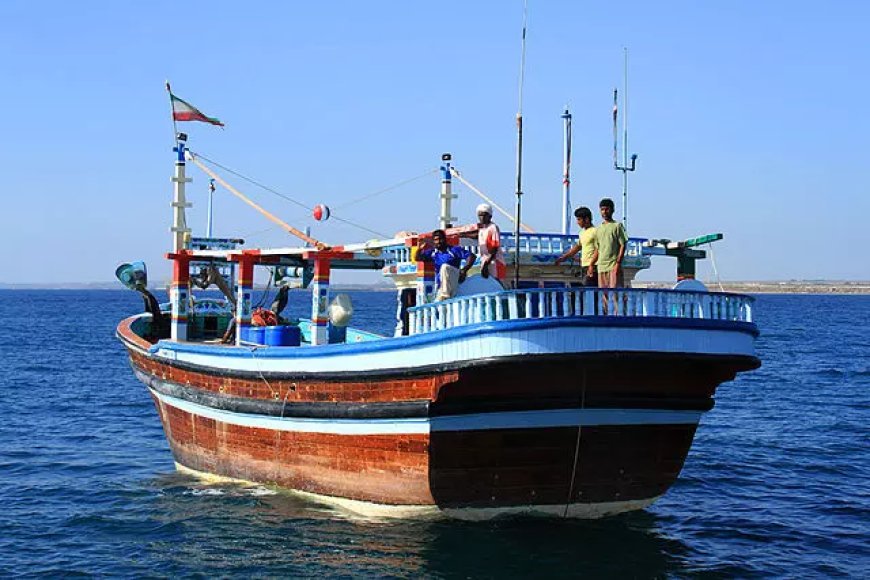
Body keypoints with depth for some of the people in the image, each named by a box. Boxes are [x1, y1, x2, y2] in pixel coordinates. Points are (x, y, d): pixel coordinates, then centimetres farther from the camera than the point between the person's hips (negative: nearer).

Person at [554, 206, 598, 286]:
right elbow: (577, 247, 30)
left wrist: (591, 265, -21)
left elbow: (598, 250, -15)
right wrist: (563, 257, 29)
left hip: (592, 267, -9)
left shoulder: (594, 231, -9)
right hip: (584, 266, 9)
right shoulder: (582, 233, 19)